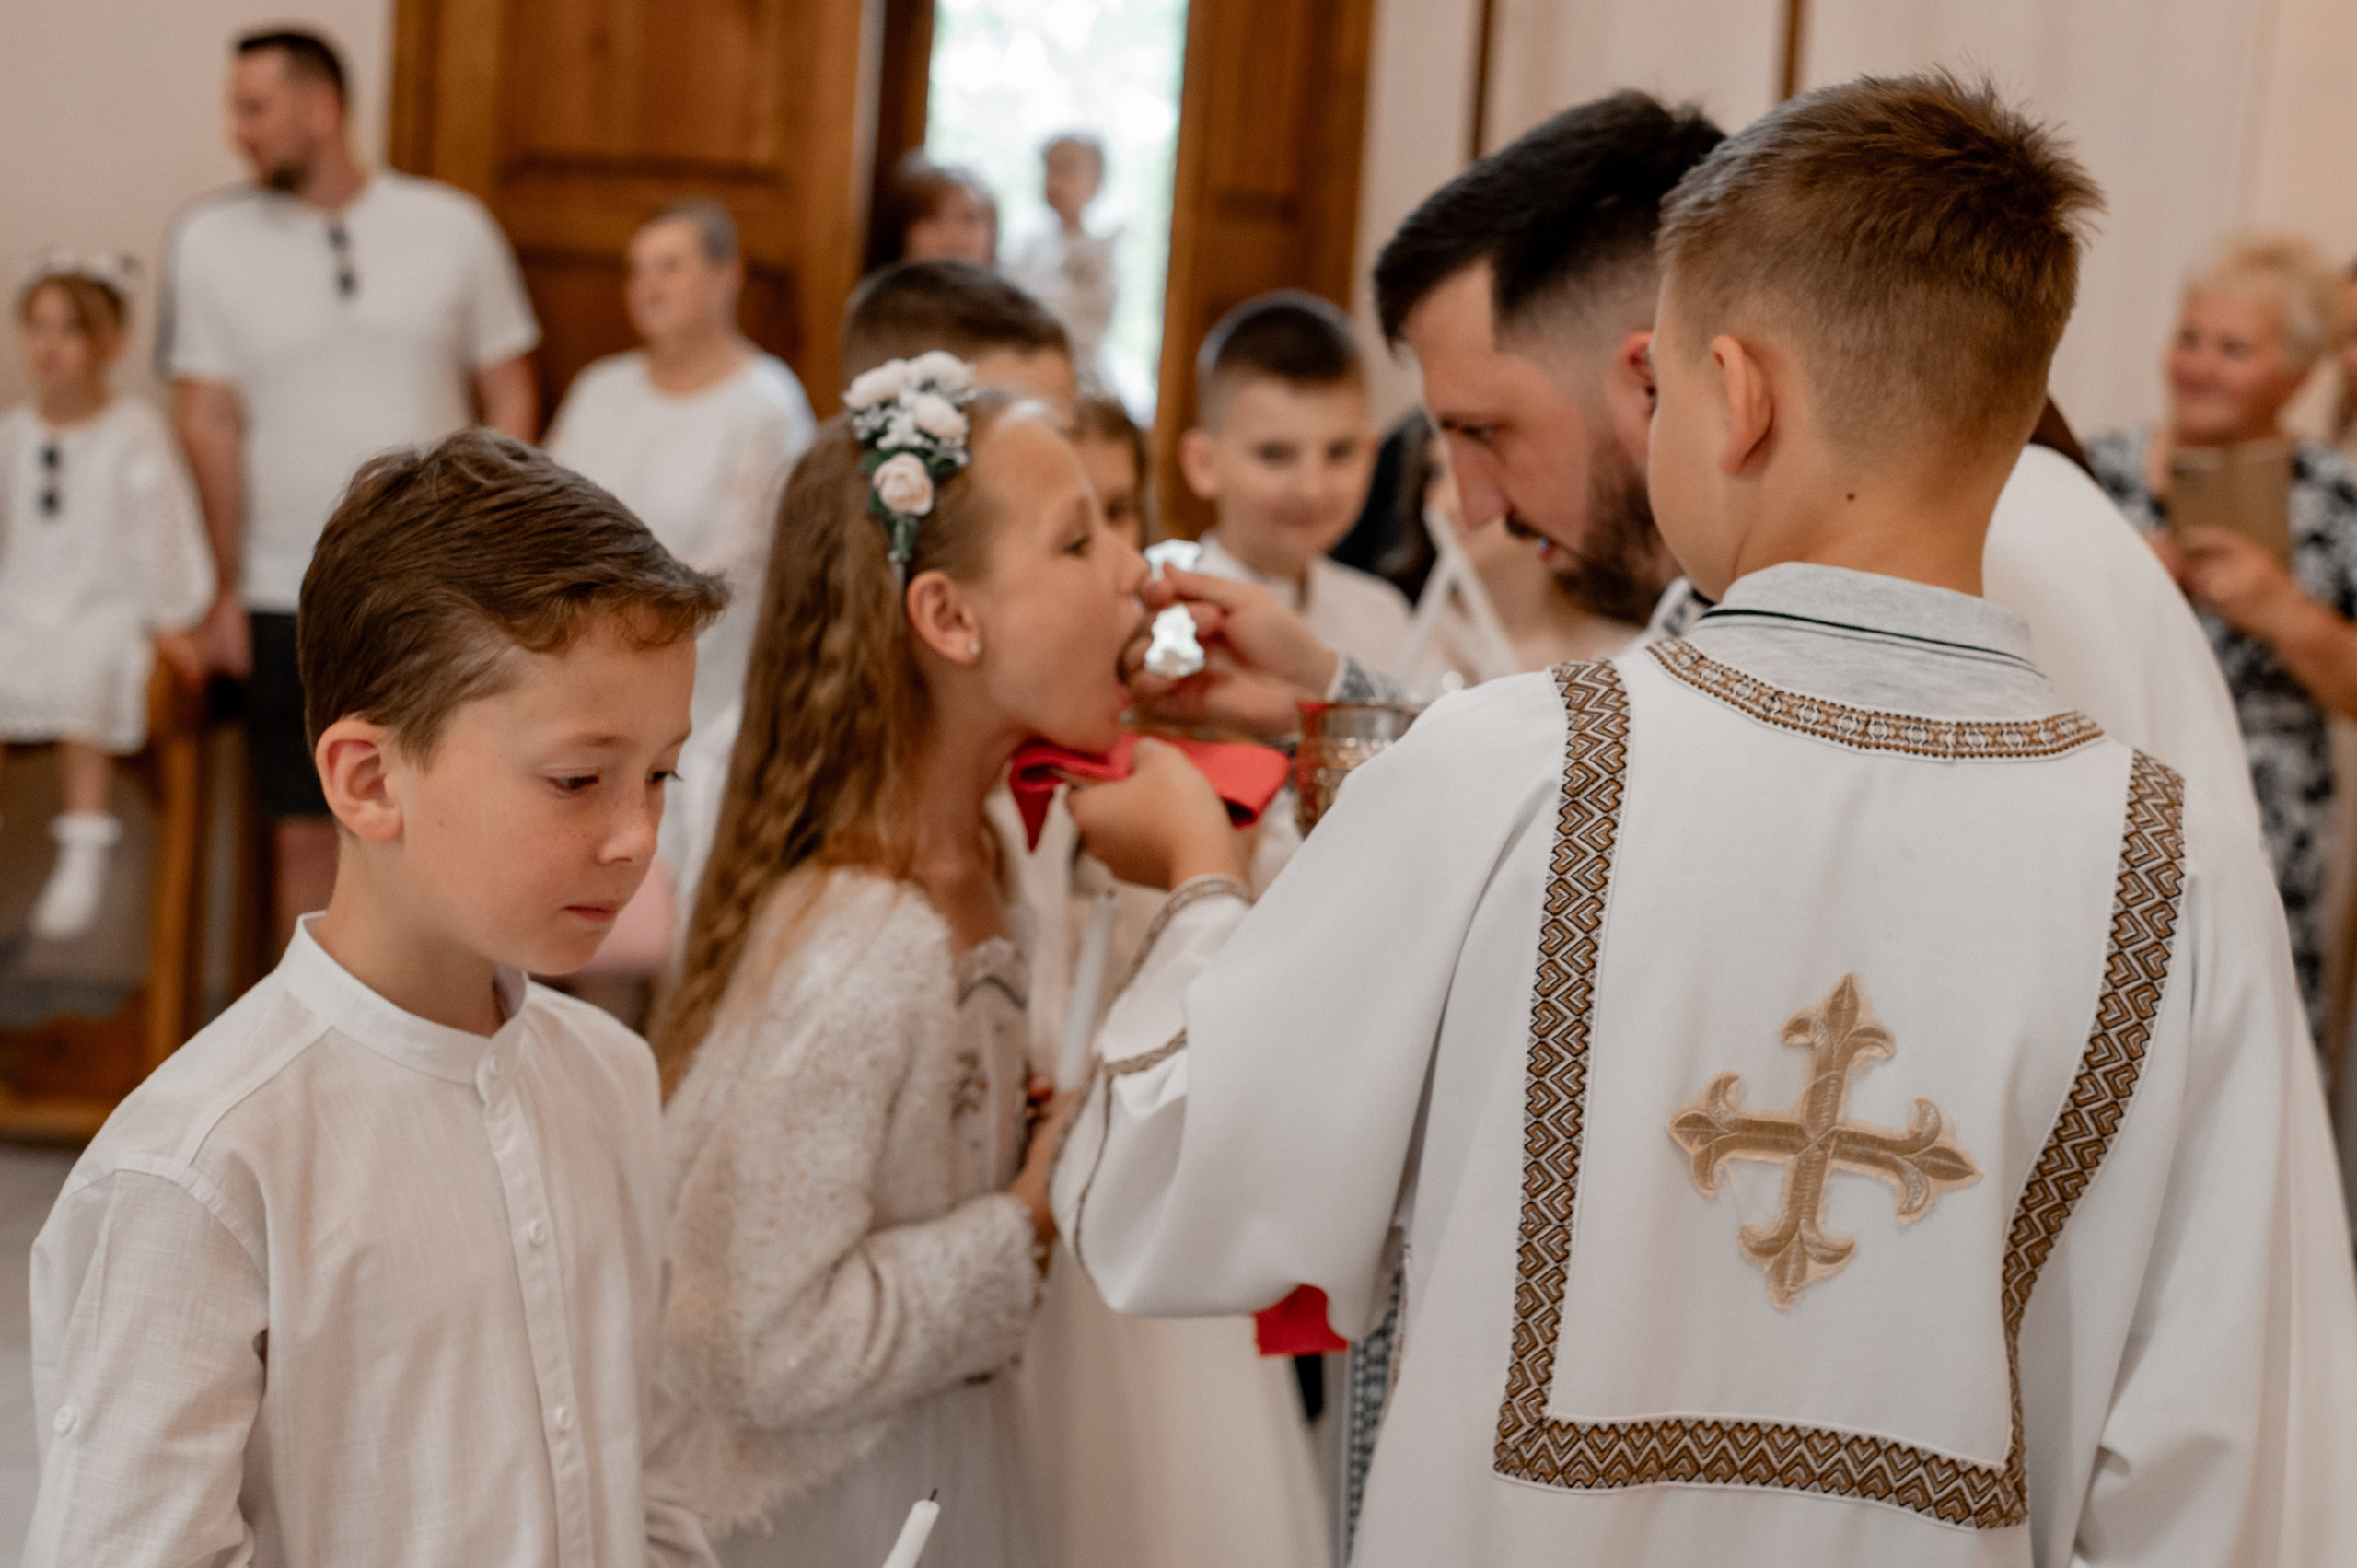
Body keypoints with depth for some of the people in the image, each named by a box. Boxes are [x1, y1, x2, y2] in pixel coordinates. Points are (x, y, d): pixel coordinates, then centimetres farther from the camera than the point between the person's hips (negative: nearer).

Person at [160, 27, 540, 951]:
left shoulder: (453, 227, 2)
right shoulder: (210, 241, 1)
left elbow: (509, 397, 6)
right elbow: (208, 422, 0)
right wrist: (225, 590, -2)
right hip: (287, 604, 0)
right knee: (306, 833, 5)